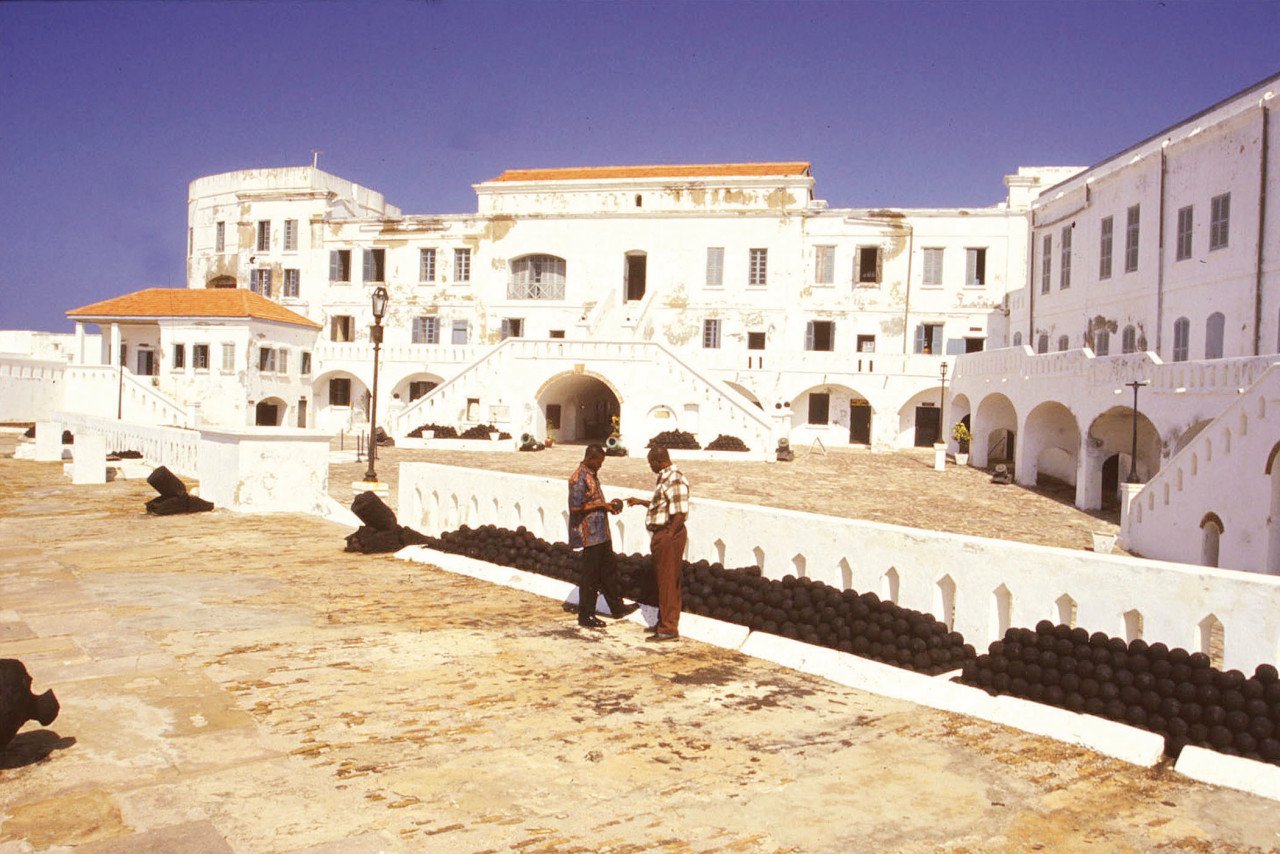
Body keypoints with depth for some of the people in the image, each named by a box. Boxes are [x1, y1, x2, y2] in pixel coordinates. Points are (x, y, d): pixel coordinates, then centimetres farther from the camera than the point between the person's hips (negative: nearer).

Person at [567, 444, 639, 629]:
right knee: (590, 576, -1)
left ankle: (617, 608, 28)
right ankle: (586, 616, 10)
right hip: (590, 535, -10)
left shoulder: (592, 474, 12)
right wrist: (601, 506, -17)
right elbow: (576, 507, -22)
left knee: (609, 570, 17)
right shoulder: (579, 478, -18)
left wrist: (607, 505, 6)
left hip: (601, 532, 10)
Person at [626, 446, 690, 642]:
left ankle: (669, 629, 3)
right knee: (663, 580, 17)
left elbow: (680, 513, -24)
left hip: (669, 536, -10)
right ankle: (664, 623, 28)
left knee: (668, 582, -4)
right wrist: (640, 502, 28)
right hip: (661, 535, 10)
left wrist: (668, 537, -22)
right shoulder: (665, 477, 13)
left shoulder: (674, 481, -20)